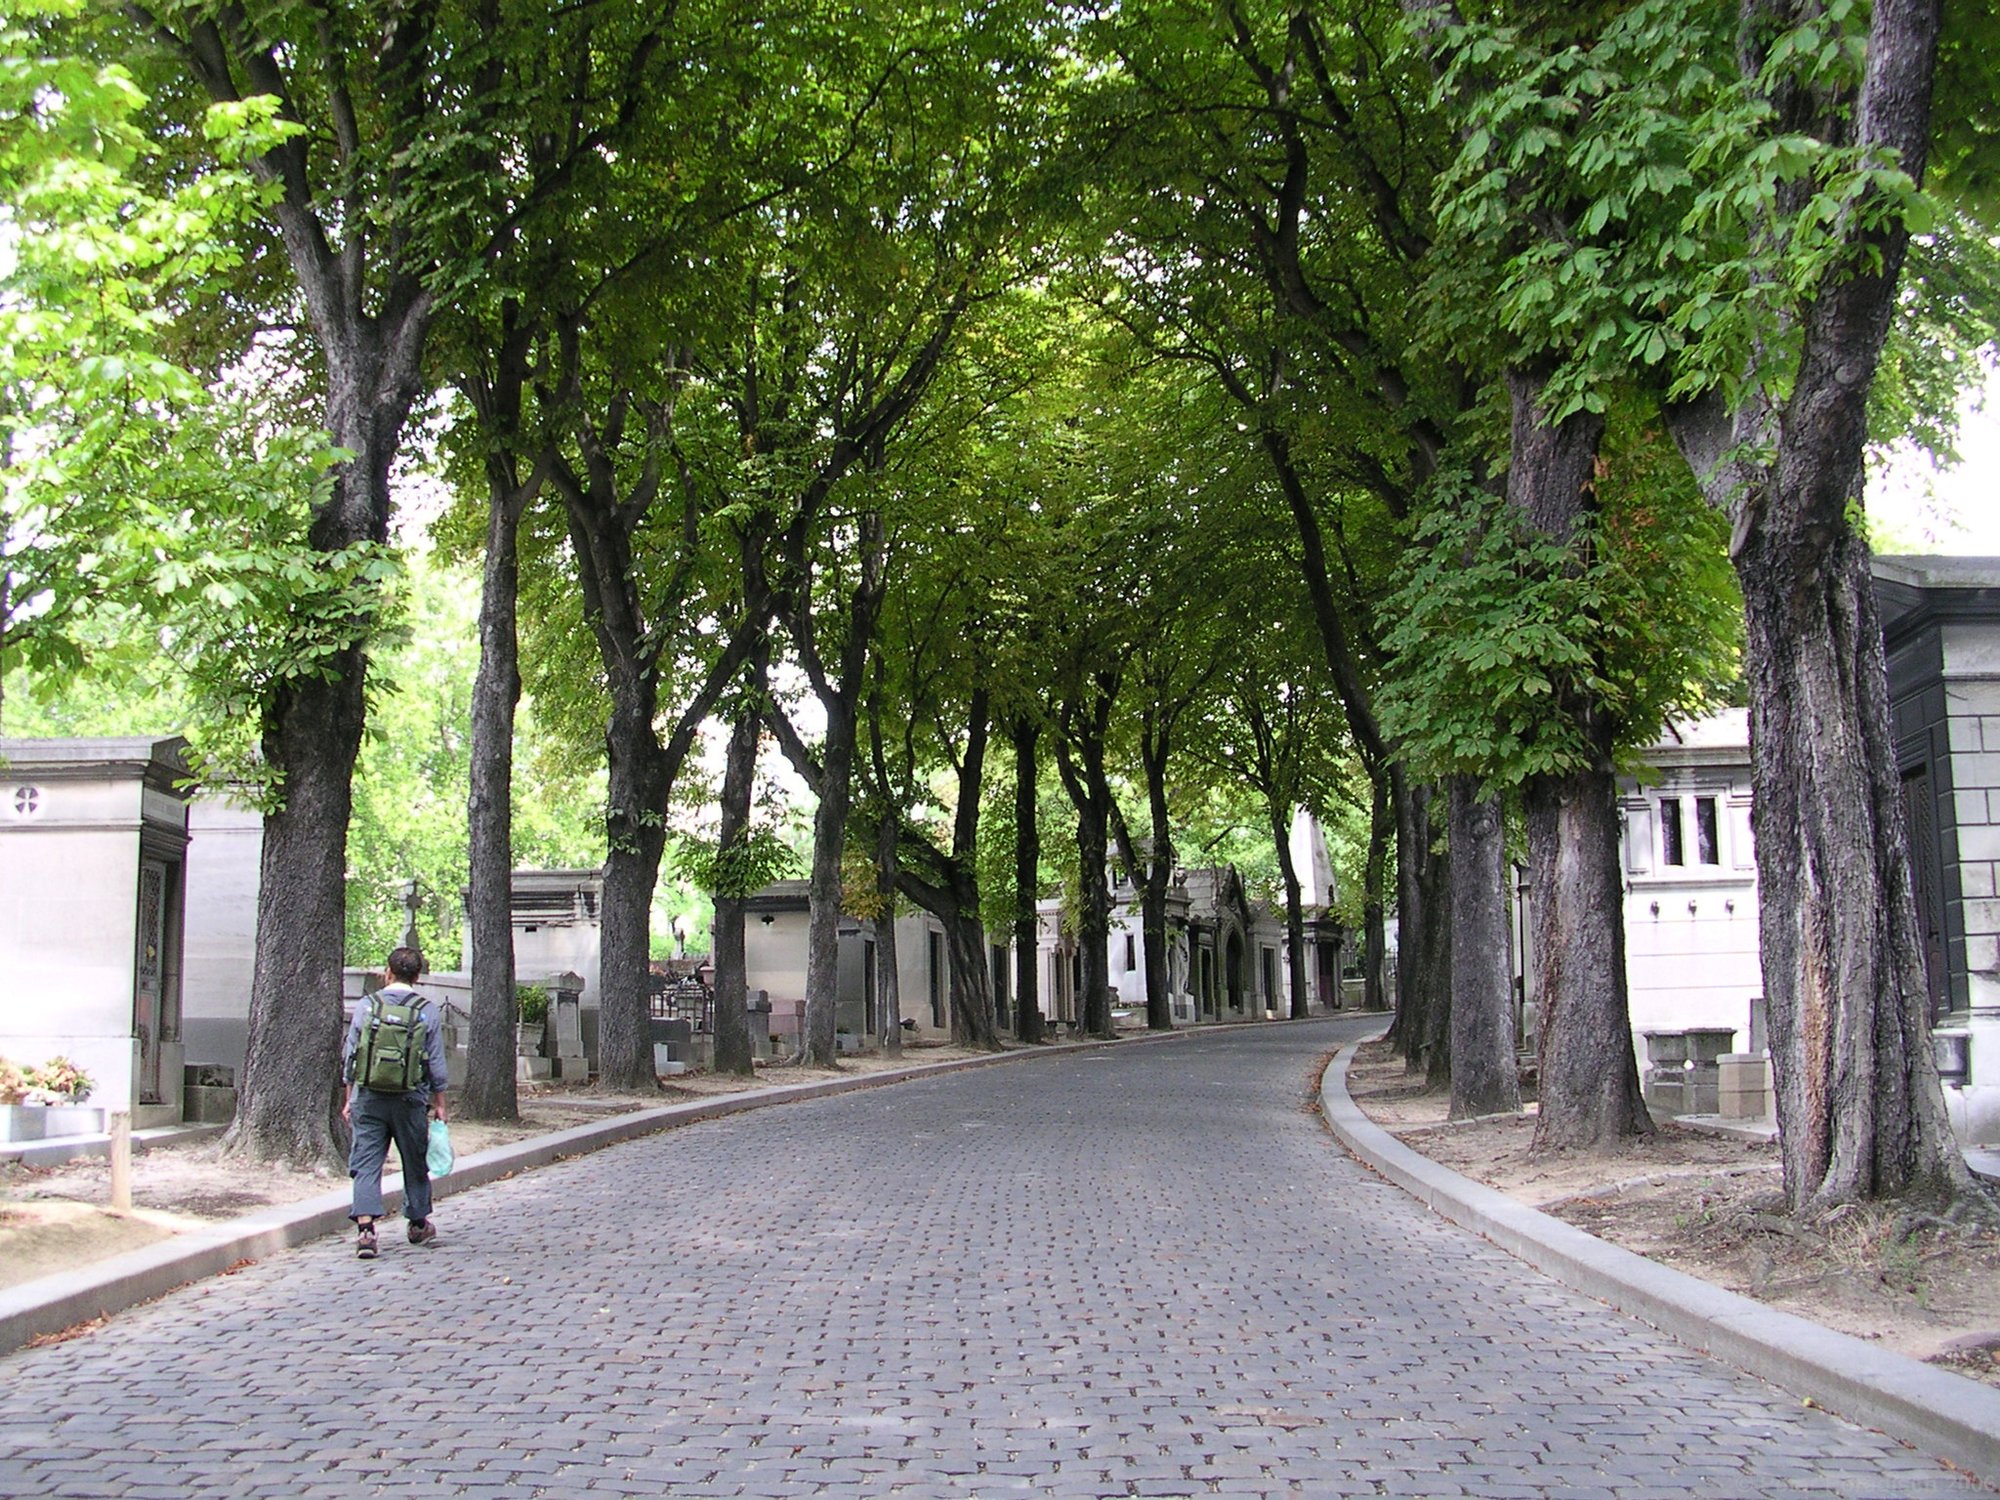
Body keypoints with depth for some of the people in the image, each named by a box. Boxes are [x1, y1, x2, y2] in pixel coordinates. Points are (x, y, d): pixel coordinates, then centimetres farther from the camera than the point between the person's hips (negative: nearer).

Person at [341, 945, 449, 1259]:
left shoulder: (366, 1006, 1)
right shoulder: (428, 1011, -2)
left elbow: (349, 1056, 5)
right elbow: (436, 1063, 1)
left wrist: (350, 1099, 15)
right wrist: (439, 1103, 12)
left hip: (368, 1099, 0)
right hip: (410, 1100, 0)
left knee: (366, 1164, 0)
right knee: (415, 1163, 15)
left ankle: (365, 1227, -15)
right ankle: (418, 1225, 29)